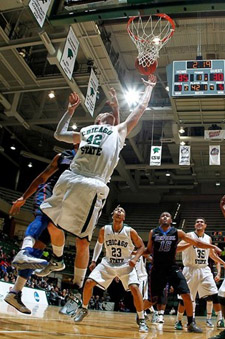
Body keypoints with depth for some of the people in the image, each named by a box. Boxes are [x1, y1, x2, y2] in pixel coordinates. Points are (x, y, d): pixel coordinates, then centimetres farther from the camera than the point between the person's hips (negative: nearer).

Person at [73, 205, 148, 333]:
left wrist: (135, 259, -19)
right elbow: (99, 243, 12)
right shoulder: (104, 230, -8)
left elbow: (141, 246, -3)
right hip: (108, 263, 3)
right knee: (89, 282, -9)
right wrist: (94, 261, 7)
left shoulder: (130, 232, -16)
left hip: (126, 265, -2)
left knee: (134, 288, -22)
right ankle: (84, 309, 17)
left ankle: (141, 319, -4)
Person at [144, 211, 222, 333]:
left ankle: (191, 324, 10)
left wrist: (213, 246, -9)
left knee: (186, 295, -10)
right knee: (152, 300, 4)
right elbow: (149, 250, 14)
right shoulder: (153, 233, 2)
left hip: (172, 268, 1)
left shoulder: (177, 232, 0)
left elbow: (196, 243, 0)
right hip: (157, 269, 0)